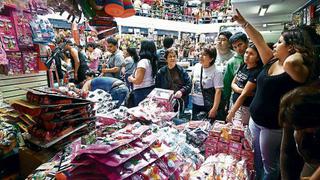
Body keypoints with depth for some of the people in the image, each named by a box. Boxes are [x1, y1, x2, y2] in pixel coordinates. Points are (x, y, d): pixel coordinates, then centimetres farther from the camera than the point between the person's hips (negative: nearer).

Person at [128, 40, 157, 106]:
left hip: (142, 92, -8)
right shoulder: (152, 61, 8)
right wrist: (133, 77, 15)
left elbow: (137, 81, -18)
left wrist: (130, 78, 1)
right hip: (151, 89, 8)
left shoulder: (143, 62, -16)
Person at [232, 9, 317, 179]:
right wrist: (243, 22, 5)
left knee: (269, 166, 14)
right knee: (256, 160, 25)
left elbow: (290, 62, -42)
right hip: (254, 120, 7)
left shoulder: (300, 71, -19)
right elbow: (258, 39, 5)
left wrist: (299, 51, -22)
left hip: (273, 127, -7)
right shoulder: (271, 61, 2)